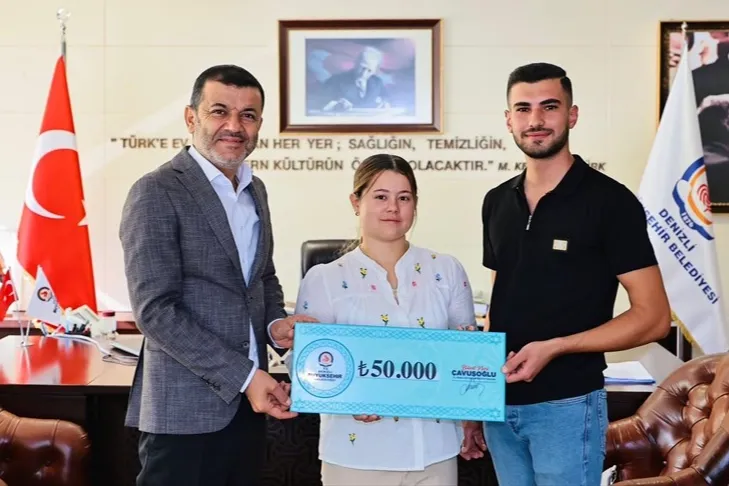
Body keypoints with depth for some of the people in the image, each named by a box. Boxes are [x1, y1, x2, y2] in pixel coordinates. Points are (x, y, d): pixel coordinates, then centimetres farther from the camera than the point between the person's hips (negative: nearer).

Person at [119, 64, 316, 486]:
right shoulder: (157, 193, -12)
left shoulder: (256, 190, 11)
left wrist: (276, 323, -1)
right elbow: (156, 310, -18)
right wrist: (243, 376, -19)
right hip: (186, 411, -7)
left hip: (248, 403, 7)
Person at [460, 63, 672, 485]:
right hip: (500, 404, 5)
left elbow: (653, 317, -11)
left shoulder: (609, 201, -9)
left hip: (566, 406, -5)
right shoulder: (497, 202, 8)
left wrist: (554, 347, -20)